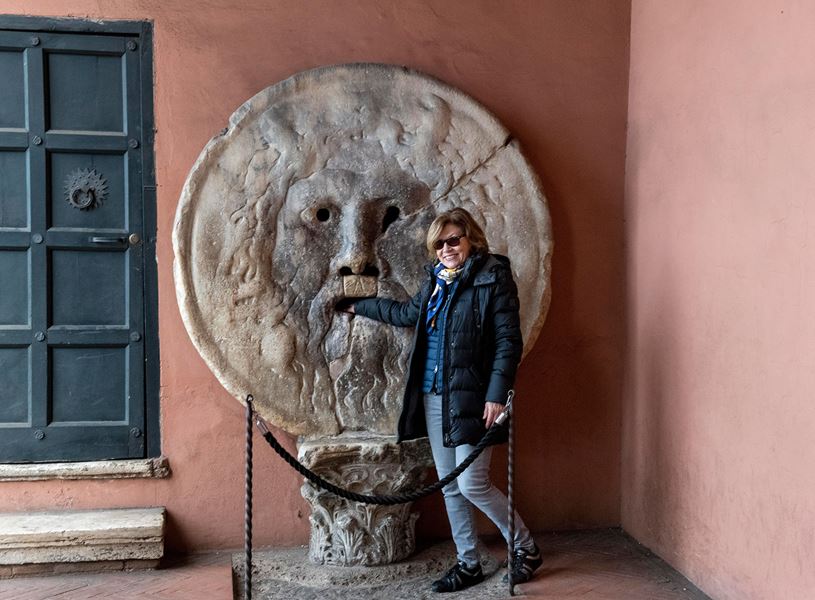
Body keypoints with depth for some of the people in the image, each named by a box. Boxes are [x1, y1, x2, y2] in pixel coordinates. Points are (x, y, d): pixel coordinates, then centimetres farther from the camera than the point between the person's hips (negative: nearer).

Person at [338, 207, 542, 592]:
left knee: (471, 484, -8)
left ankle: (526, 549, 14)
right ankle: (468, 564, 24)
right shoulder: (436, 279, 13)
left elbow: (508, 340, -11)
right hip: (432, 397, 7)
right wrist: (359, 306, 39)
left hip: (470, 397, -7)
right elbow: (407, 314, 30)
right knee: (449, 487, 11)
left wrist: (497, 394, -18)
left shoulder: (493, 276, -7)